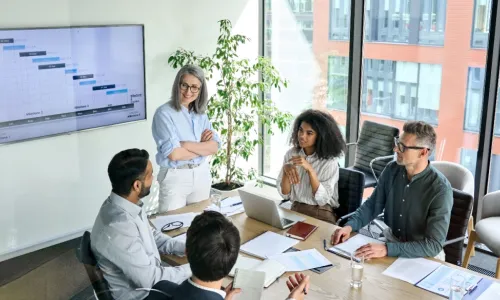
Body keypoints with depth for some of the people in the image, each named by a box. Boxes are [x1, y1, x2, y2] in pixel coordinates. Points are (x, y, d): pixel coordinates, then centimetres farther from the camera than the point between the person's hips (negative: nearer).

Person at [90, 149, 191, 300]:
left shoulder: (127, 204, -7)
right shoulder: (118, 228, -34)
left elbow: (152, 235, 10)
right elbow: (150, 280, -27)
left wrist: (186, 248, -3)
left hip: (148, 272, 8)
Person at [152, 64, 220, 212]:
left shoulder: (201, 113, 6)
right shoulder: (164, 113, -13)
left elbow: (214, 147, -4)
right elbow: (174, 154, -21)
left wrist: (187, 145, -18)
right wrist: (202, 146, -9)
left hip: (202, 174, 6)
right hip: (175, 177, -5)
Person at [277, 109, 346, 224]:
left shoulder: (330, 160, -9)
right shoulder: (291, 154, 2)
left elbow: (322, 199, -15)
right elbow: (284, 194, 0)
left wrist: (309, 169, -23)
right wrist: (286, 170, -18)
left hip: (321, 215, -3)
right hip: (295, 211, 4)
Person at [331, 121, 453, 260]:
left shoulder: (440, 189, -23)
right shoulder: (392, 170, -7)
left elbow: (434, 245, -26)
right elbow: (373, 205, 6)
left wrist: (387, 249, -35)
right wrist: (350, 225, -12)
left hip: (424, 256, -5)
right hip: (391, 240, 5)